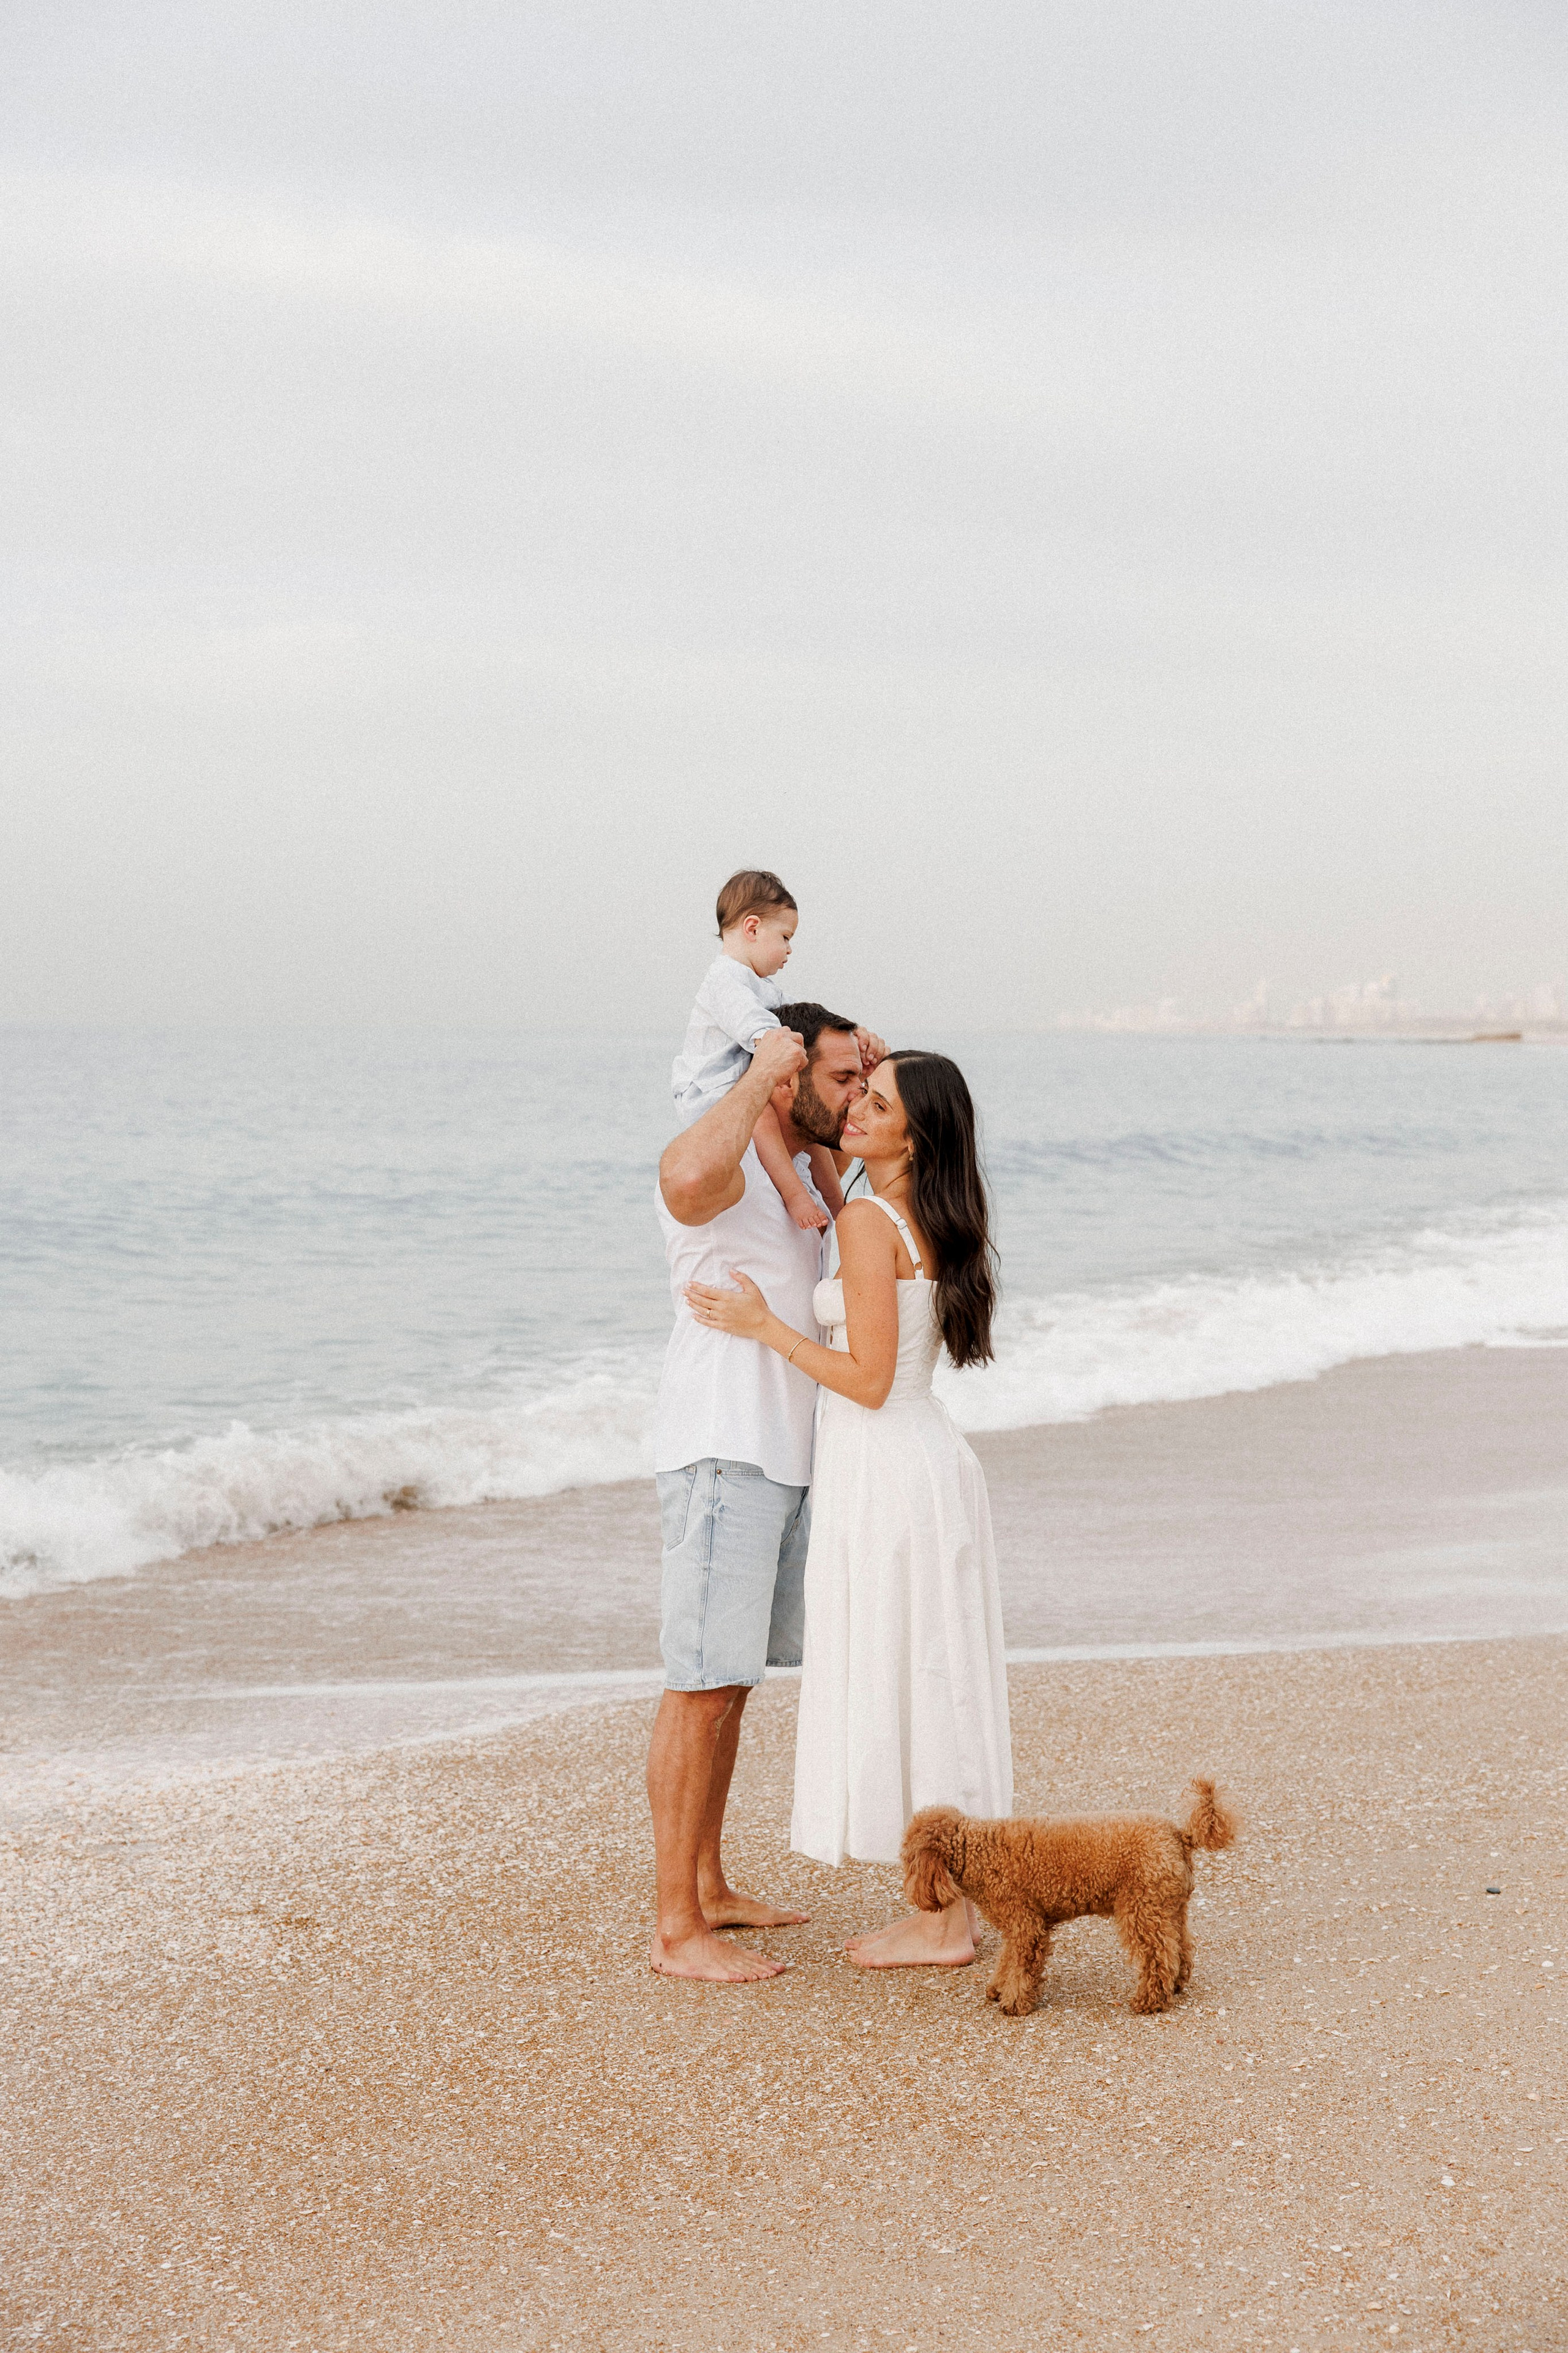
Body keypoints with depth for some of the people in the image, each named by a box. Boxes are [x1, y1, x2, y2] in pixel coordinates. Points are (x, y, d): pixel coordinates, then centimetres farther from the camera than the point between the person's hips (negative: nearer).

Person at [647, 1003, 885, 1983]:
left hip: (782, 1460, 10)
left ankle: (710, 1888, 26)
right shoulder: (722, 1167, -15)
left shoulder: (804, 1174, 15)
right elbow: (686, 1178, -41)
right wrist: (761, 1076, -27)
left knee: (731, 1683, 16)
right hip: (721, 1456, -10)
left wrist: (882, 1084, 11)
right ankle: (677, 1930, -6)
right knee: (703, 1686, -9)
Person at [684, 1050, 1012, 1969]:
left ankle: (940, 1924, 7)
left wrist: (763, 1326, -14)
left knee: (898, 1687, 0)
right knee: (936, 1681, 14)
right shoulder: (937, 1222, 9)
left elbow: (868, 1380, -19)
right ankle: (957, 1901, 22)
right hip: (935, 1459, 9)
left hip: (884, 1476, -9)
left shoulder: (869, 1222, -18)